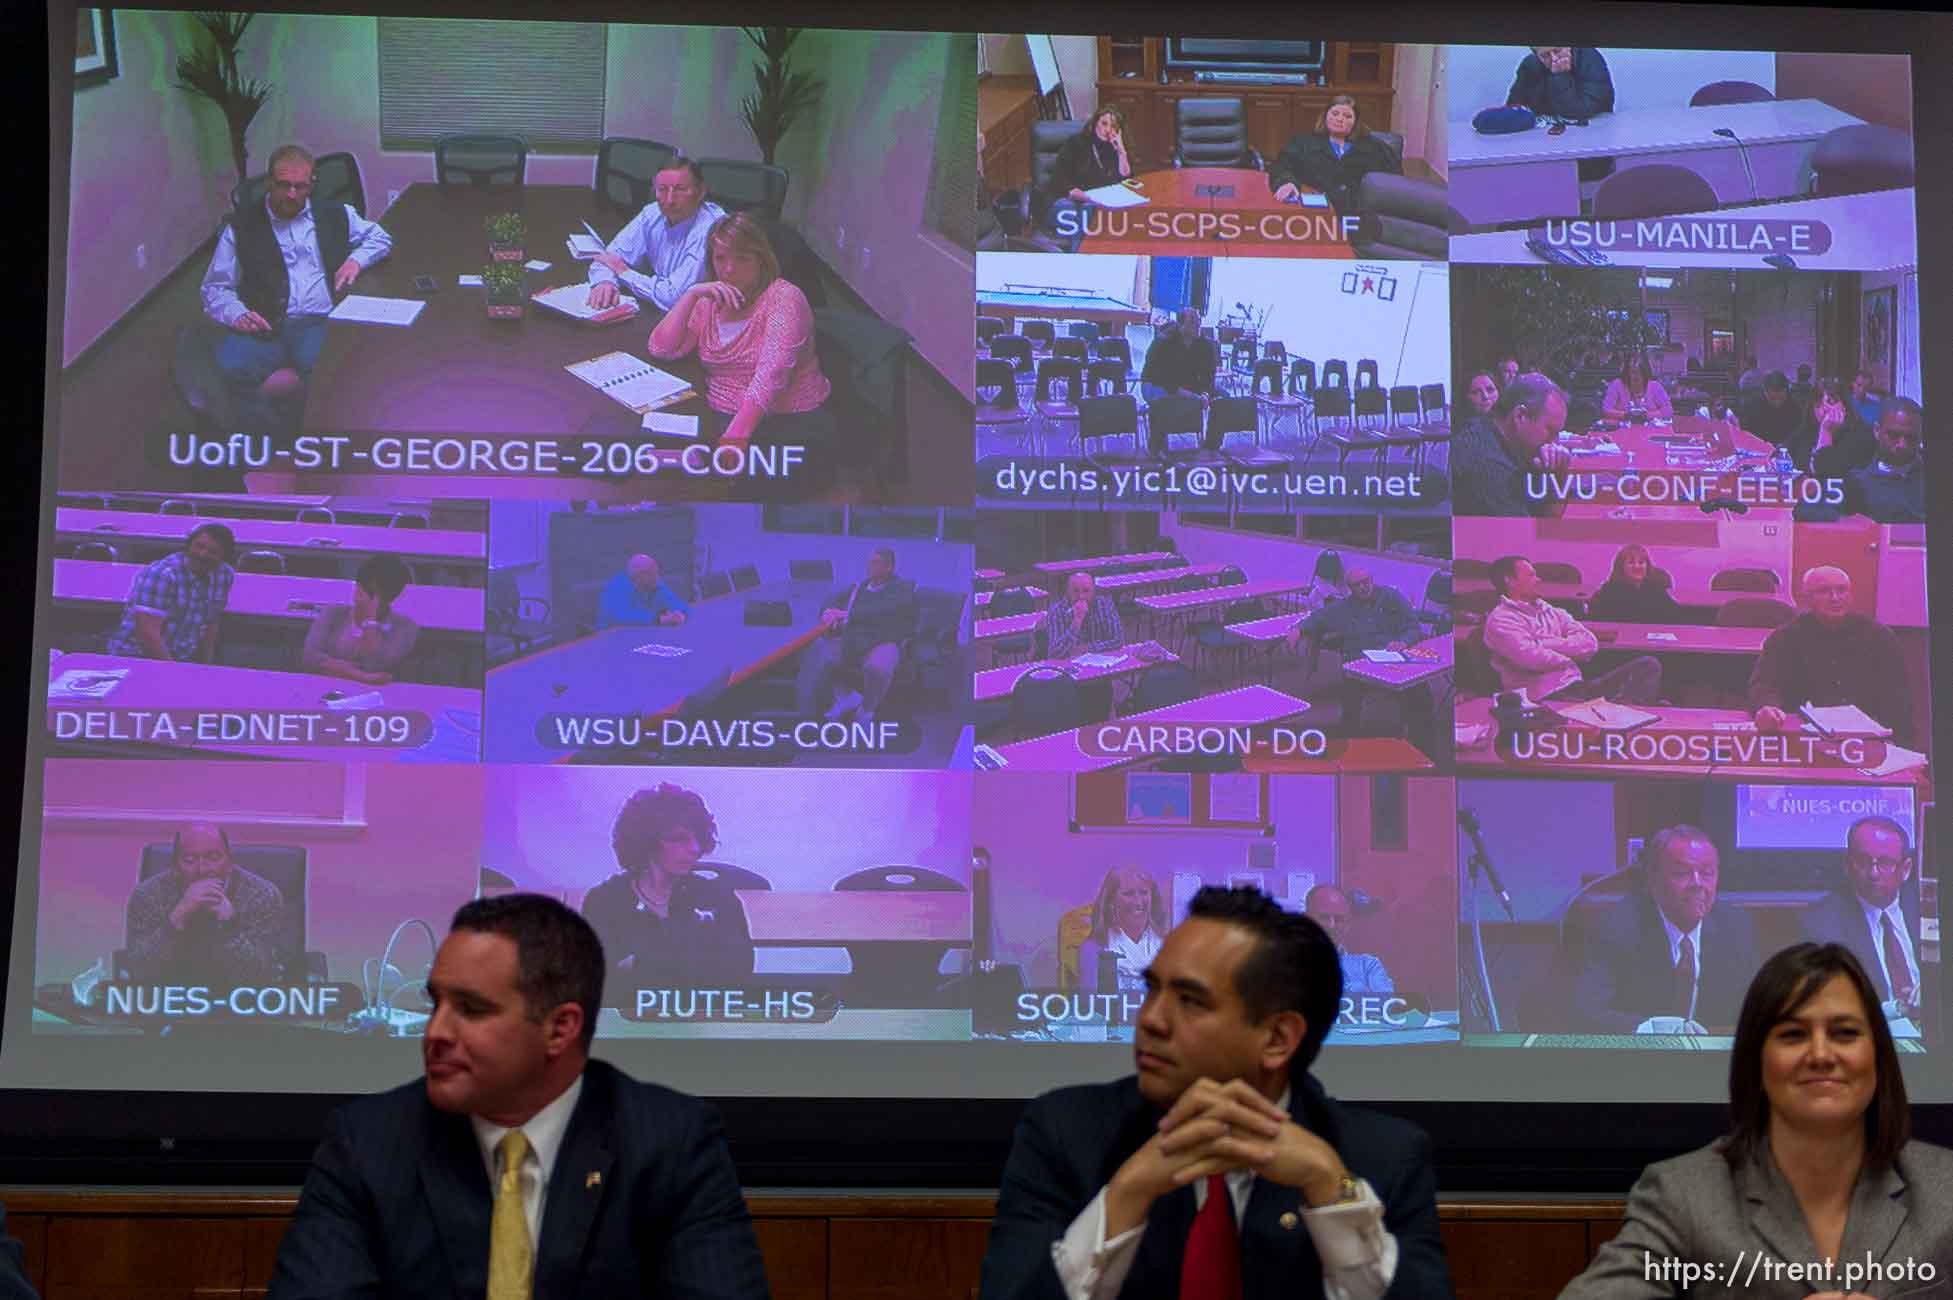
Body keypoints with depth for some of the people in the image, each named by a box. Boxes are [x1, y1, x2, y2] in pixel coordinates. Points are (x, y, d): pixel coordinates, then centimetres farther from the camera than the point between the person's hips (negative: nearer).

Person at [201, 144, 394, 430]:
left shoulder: (334, 216, 19)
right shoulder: (241, 226, 13)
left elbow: (381, 238, 30)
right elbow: (215, 288, 12)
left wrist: (356, 259, 7)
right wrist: (238, 315, -10)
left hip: (321, 324, 0)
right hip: (264, 330, 0)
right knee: (231, 362, -35)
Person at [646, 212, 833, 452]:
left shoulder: (783, 297, -8)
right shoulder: (709, 302, 11)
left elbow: (771, 375, -20)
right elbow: (661, 349, 3)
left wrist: (735, 438, -30)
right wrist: (691, 294, -8)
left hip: (790, 423, -5)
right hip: (720, 419, 5)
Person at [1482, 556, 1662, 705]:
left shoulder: (1552, 612, 22)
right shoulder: (1500, 621, 0)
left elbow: (1590, 643, 8)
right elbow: (1531, 658, -17)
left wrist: (1546, 644, -3)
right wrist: (1567, 659, 2)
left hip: (1578, 686, 8)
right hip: (1547, 697, -8)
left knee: (1648, 665, -8)